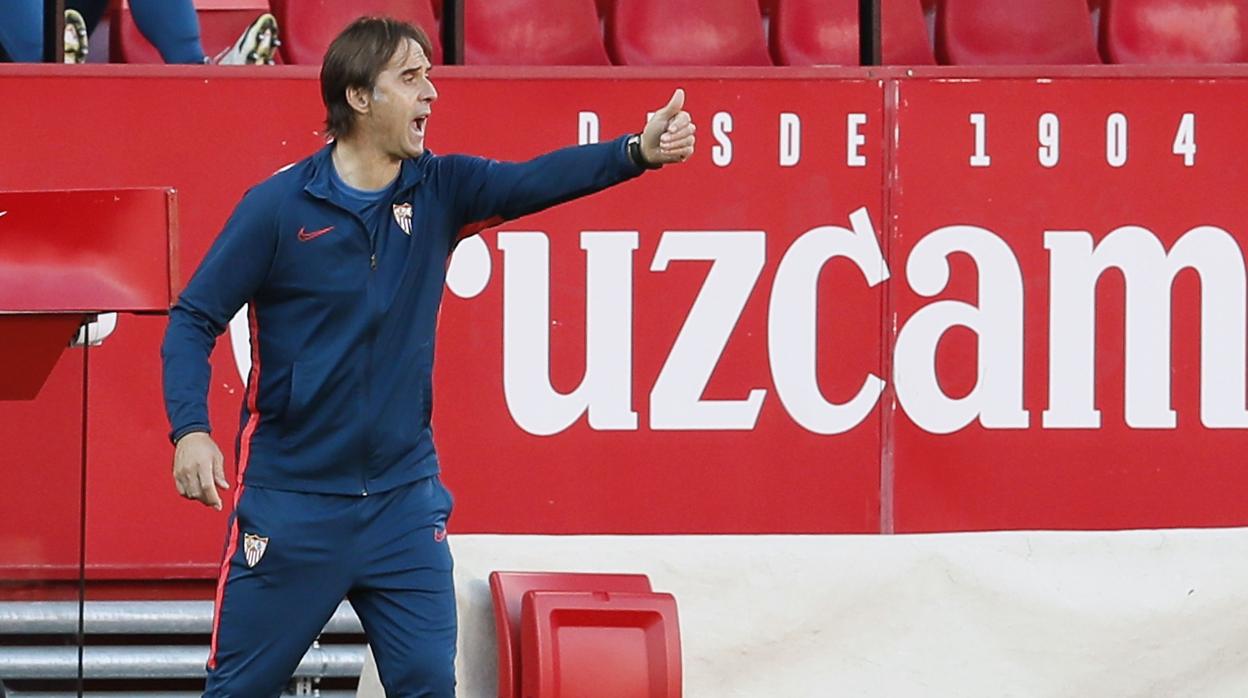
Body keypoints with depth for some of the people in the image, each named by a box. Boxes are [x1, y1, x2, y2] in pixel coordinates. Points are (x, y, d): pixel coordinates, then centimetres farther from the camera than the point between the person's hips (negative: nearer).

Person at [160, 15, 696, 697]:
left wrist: (637, 152, -34)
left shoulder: (439, 192, 0)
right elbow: (193, 320, -8)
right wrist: (190, 430, -22)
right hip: (290, 505, -3)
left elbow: (535, 181, -16)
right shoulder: (278, 206, -10)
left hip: (404, 501, 3)